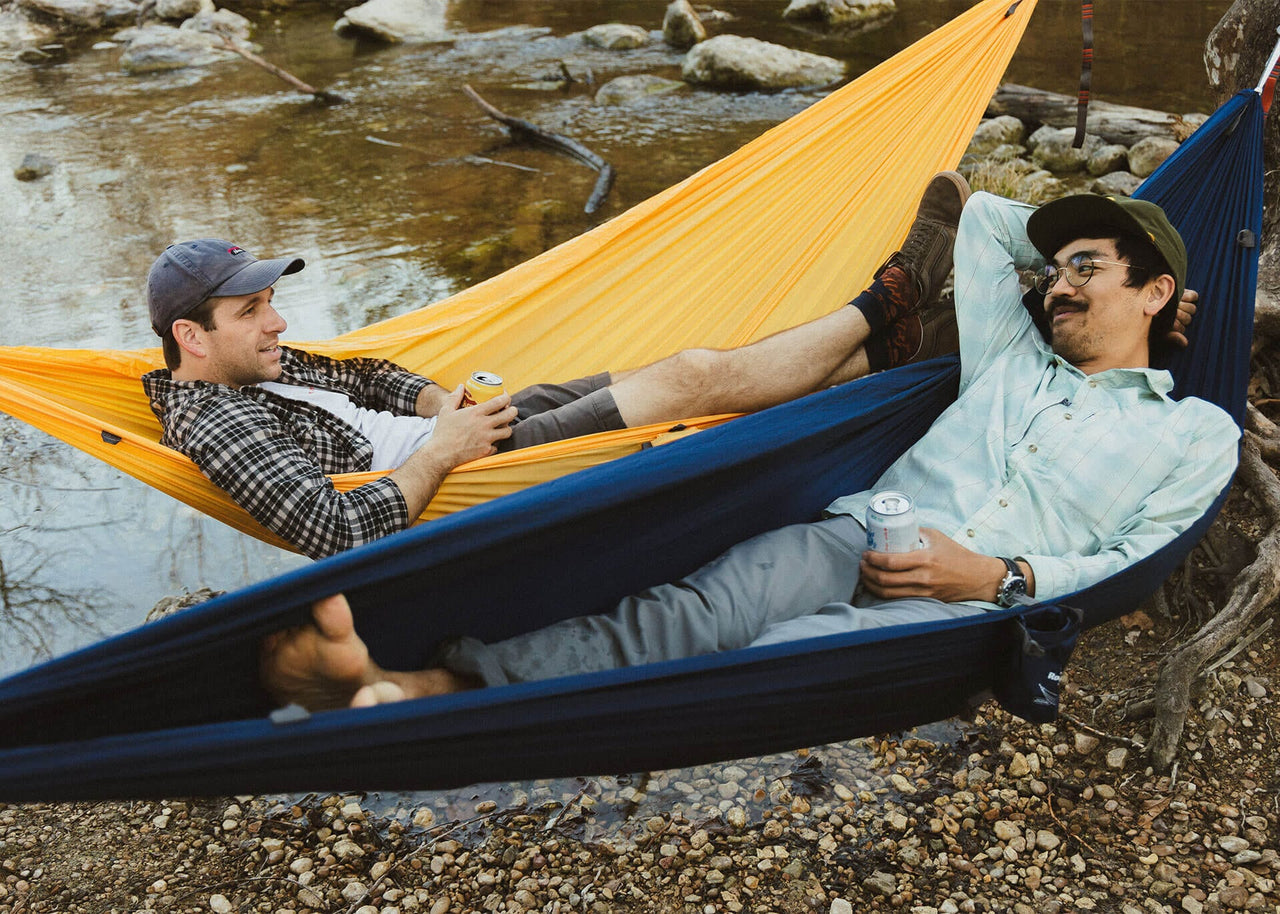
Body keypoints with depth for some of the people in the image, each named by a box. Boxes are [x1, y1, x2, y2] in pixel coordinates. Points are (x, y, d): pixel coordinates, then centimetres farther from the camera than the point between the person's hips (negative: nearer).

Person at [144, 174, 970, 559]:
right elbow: (341, 534, -29)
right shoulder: (218, 424, -17)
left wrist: (434, 400, 8)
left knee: (704, 374, 2)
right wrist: (437, 454, -19)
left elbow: (362, 374, 29)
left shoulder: (253, 370, 14)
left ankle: (911, 342, 11)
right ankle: (886, 307, 8)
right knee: (695, 377, -12)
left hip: (468, 432, 10)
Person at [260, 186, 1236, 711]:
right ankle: (426, 679, -44)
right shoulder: (1015, 359, 27)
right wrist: (1067, 253, 39)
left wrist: (1001, 578, -7)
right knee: (690, 613, -28)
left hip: (964, 605, -4)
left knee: (781, 662, -35)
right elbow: (985, 219, 34)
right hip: (855, 537, 4)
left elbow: (1132, 560, 7)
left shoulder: (1196, 435, 18)